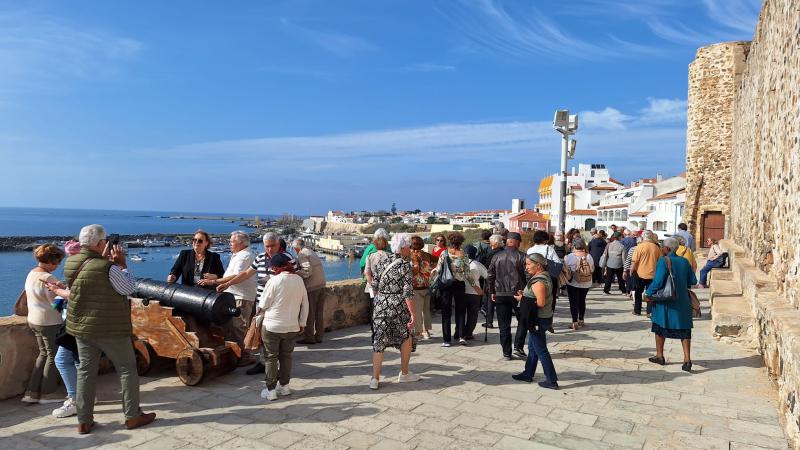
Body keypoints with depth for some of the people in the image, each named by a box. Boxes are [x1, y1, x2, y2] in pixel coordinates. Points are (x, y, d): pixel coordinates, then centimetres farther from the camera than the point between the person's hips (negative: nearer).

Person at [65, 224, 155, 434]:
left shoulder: (70, 263, -2)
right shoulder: (107, 268, -24)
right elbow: (129, 288, -9)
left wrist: (104, 259, 9)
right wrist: (121, 263, -4)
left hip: (81, 328, 6)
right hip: (110, 329, -6)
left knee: (86, 371, 15)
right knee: (127, 369, 8)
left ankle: (84, 421, 20)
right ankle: (133, 416, 16)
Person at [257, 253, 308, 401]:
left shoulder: (275, 280, -15)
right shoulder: (299, 280, -1)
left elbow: (263, 305, -8)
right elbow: (305, 304, 6)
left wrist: (259, 313, 14)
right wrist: (302, 323, 16)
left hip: (272, 326, -4)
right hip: (292, 327, 4)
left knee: (271, 358, 7)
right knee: (286, 356, 17)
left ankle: (270, 390, 11)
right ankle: (284, 386, 26)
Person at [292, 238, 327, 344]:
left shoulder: (302, 254, -8)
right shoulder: (313, 253, 17)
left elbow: (307, 271, -20)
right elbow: (315, 269, 13)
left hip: (311, 287, -8)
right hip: (321, 285, 8)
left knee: (309, 314, 2)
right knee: (319, 313, 12)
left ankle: (309, 337, 9)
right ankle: (319, 336, 18)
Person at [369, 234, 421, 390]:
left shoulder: (382, 262, 7)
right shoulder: (405, 265, -10)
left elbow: (374, 285, 10)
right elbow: (408, 292, -15)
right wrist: (412, 314, -14)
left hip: (381, 305, 4)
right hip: (399, 307, -4)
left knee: (379, 341, 7)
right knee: (406, 338, 18)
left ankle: (375, 378, 5)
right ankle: (404, 374, 28)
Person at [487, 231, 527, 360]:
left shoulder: (497, 257, 4)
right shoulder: (521, 256, -7)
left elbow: (490, 276, 7)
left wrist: (492, 292, 16)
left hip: (501, 295, 3)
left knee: (504, 325, 7)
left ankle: (506, 353, 9)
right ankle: (519, 347, 9)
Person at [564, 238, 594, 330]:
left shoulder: (569, 257, -17)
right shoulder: (589, 256, -7)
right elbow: (592, 269, 2)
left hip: (573, 283, -4)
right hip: (586, 283, 4)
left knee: (573, 302, 3)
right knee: (582, 300, 19)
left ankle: (575, 322, -1)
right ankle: (581, 320, 29)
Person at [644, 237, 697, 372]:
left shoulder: (663, 261, -14)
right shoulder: (684, 261, 2)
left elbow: (658, 281, -21)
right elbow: (693, 281, 6)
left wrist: (648, 294, -10)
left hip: (665, 300, -4)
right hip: (682, 300, 4)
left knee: (660, 327, 13)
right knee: (684, 330, 8)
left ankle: (659, 356, 22)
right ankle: (687, 359, -2)